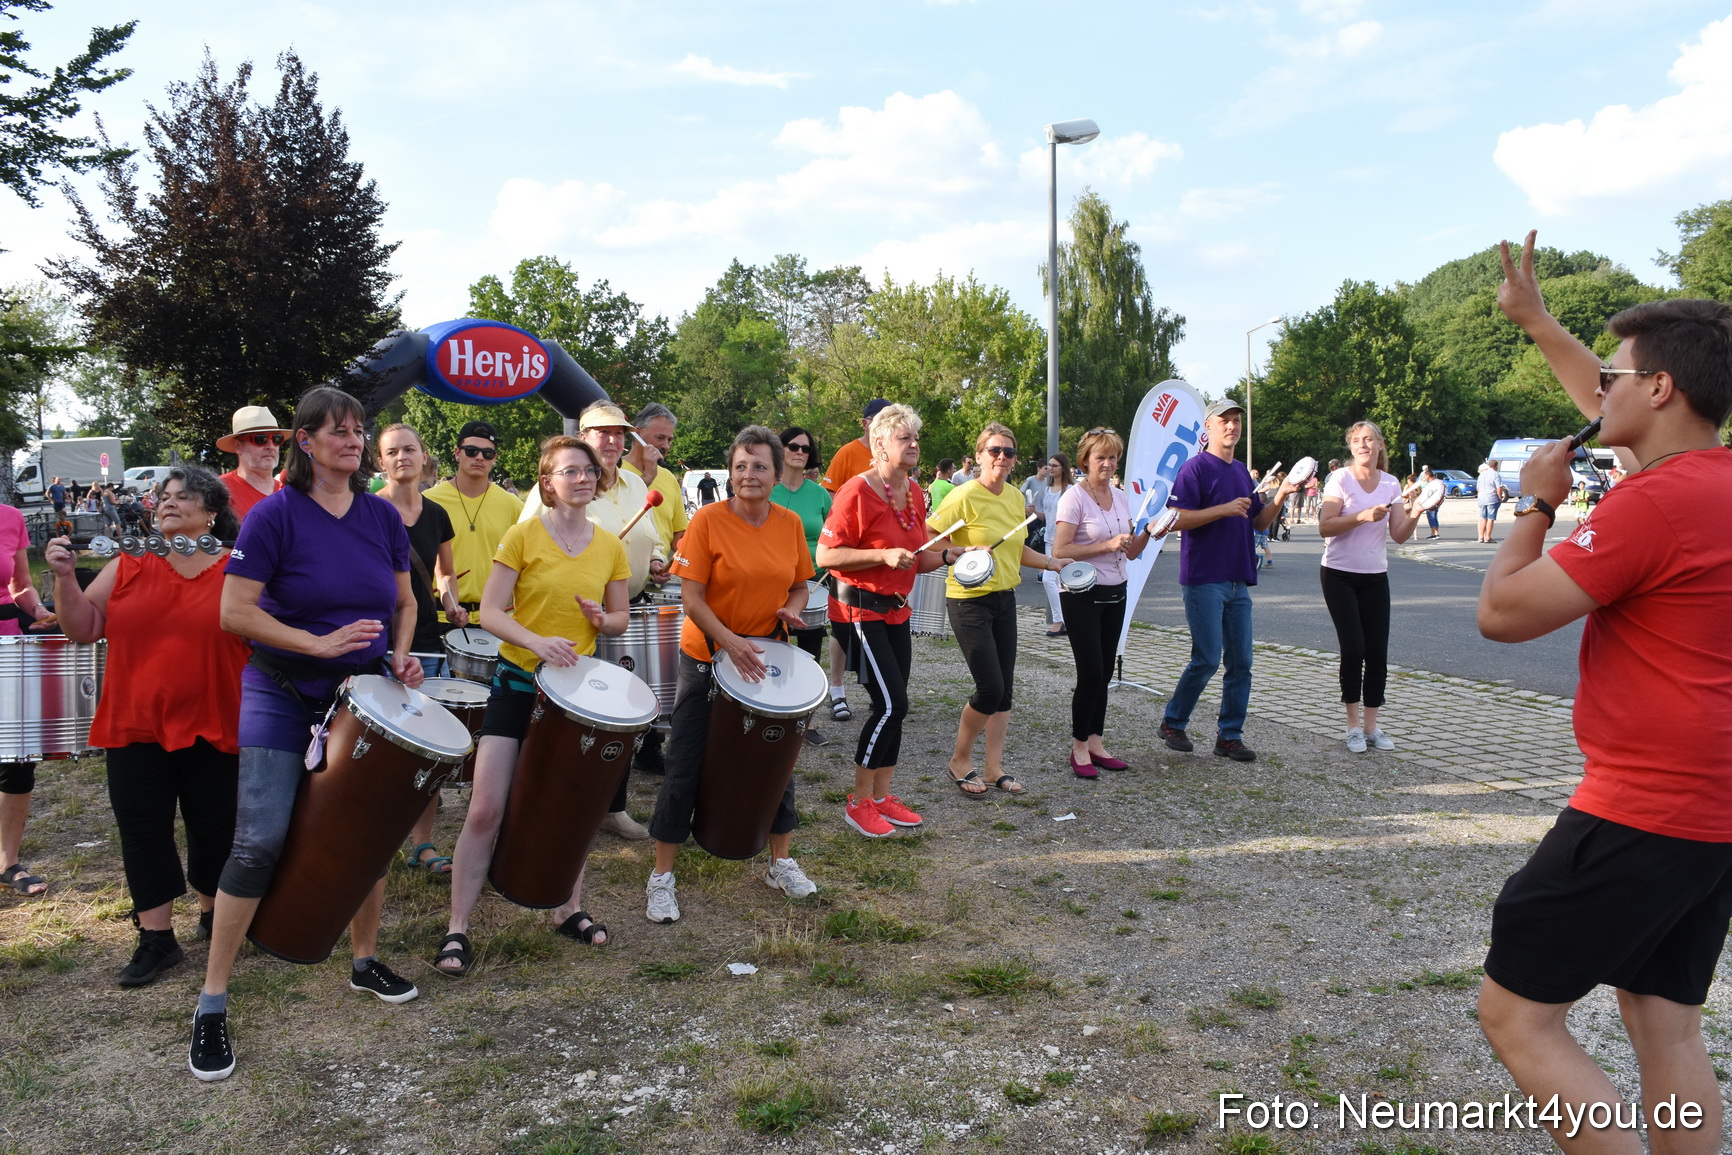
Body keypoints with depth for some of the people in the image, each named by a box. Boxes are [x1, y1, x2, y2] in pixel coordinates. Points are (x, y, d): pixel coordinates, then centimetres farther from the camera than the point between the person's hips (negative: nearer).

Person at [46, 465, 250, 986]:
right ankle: (157, 938, 17)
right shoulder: (128, 566, 6)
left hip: (213, 728, -2)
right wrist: (65, 577, -7)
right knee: (143, 832, 6)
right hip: (136, 728, 2)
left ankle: (213, 914, 33)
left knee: (215, 829, 11)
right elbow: (84, 627, 6)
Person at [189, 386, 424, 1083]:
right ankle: (212, 1005, 1)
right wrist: (319, 643, -22)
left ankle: (365, 962, 32)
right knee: (260, 840, -10)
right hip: (283, 695, -4)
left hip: (362, 693, 5)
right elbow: (235, 612, -14)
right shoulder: (275, 515, -11)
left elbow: (403, 602, 14)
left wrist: (400, 656, -4)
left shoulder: (383, 517, 3)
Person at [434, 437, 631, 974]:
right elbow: (490, 613, -10)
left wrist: (602, 619, -10)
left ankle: (570, 909, 30)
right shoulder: (523, 536, -7)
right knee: (486, 809, -6)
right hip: (518, 683, -4)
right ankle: (457, 928, 4)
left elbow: (621, 618, 13)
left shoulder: (610, 547, 4)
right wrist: (537, 641, -27)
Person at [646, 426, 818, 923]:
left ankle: (782, 863, 31)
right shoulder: (708, 520, -12)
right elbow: (692, 595, -15)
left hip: (766, 658, 4)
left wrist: (793, 608, -11)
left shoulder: (791, 524, 1)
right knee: (685, 766, 0)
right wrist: (730, 641, -28)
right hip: (708, 658, -4)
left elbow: (800, 585, 12)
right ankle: (662, 877, 11)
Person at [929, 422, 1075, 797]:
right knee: (990, 688, -9)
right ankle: (960, 761, 13)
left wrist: (1051, 563, 10)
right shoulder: (965, 496, -15)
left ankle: (995, 767, 21)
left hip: (1004, 599, 7)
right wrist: (962, 553, -29)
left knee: (1005, 687, 9)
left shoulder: (1015, 497, 8)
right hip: (969, 601, -7)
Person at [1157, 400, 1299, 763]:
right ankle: (1172, 723, 11)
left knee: (1240, 662, 5)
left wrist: (1281, 494, 4)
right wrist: (1225, 509, -19)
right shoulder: (1195, 467, -6)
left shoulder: (1241, 471, 17)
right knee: (1207, 659, -7)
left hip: (1238, 580, 7)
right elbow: (1179, 519, -15)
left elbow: (1260, 522, 20)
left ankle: (1230, 735, 13)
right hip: (1203, 580, -7)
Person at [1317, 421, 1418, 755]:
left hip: (1375, 577, 4)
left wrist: (1415, 515, -14)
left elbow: (1399, 536, 3)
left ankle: (1371, 726, 12)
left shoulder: (1390, 484, 6)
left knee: (1378, 653, 1)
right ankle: (1354, 725, 4)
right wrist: (1363, 516, -25)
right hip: (1340, 575, -4)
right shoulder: (1341, 479, -6)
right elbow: (1324, 528, -16)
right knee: (1353, 650, -9)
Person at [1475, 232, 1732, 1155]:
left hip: (1642, 816, -9)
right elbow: (1612, 410, 27)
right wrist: (1536, 322, 35)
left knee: (1515, 1016, 0)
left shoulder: (1653, 501, -21)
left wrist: (1535, 503, -3)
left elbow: (1501, 613, -17)